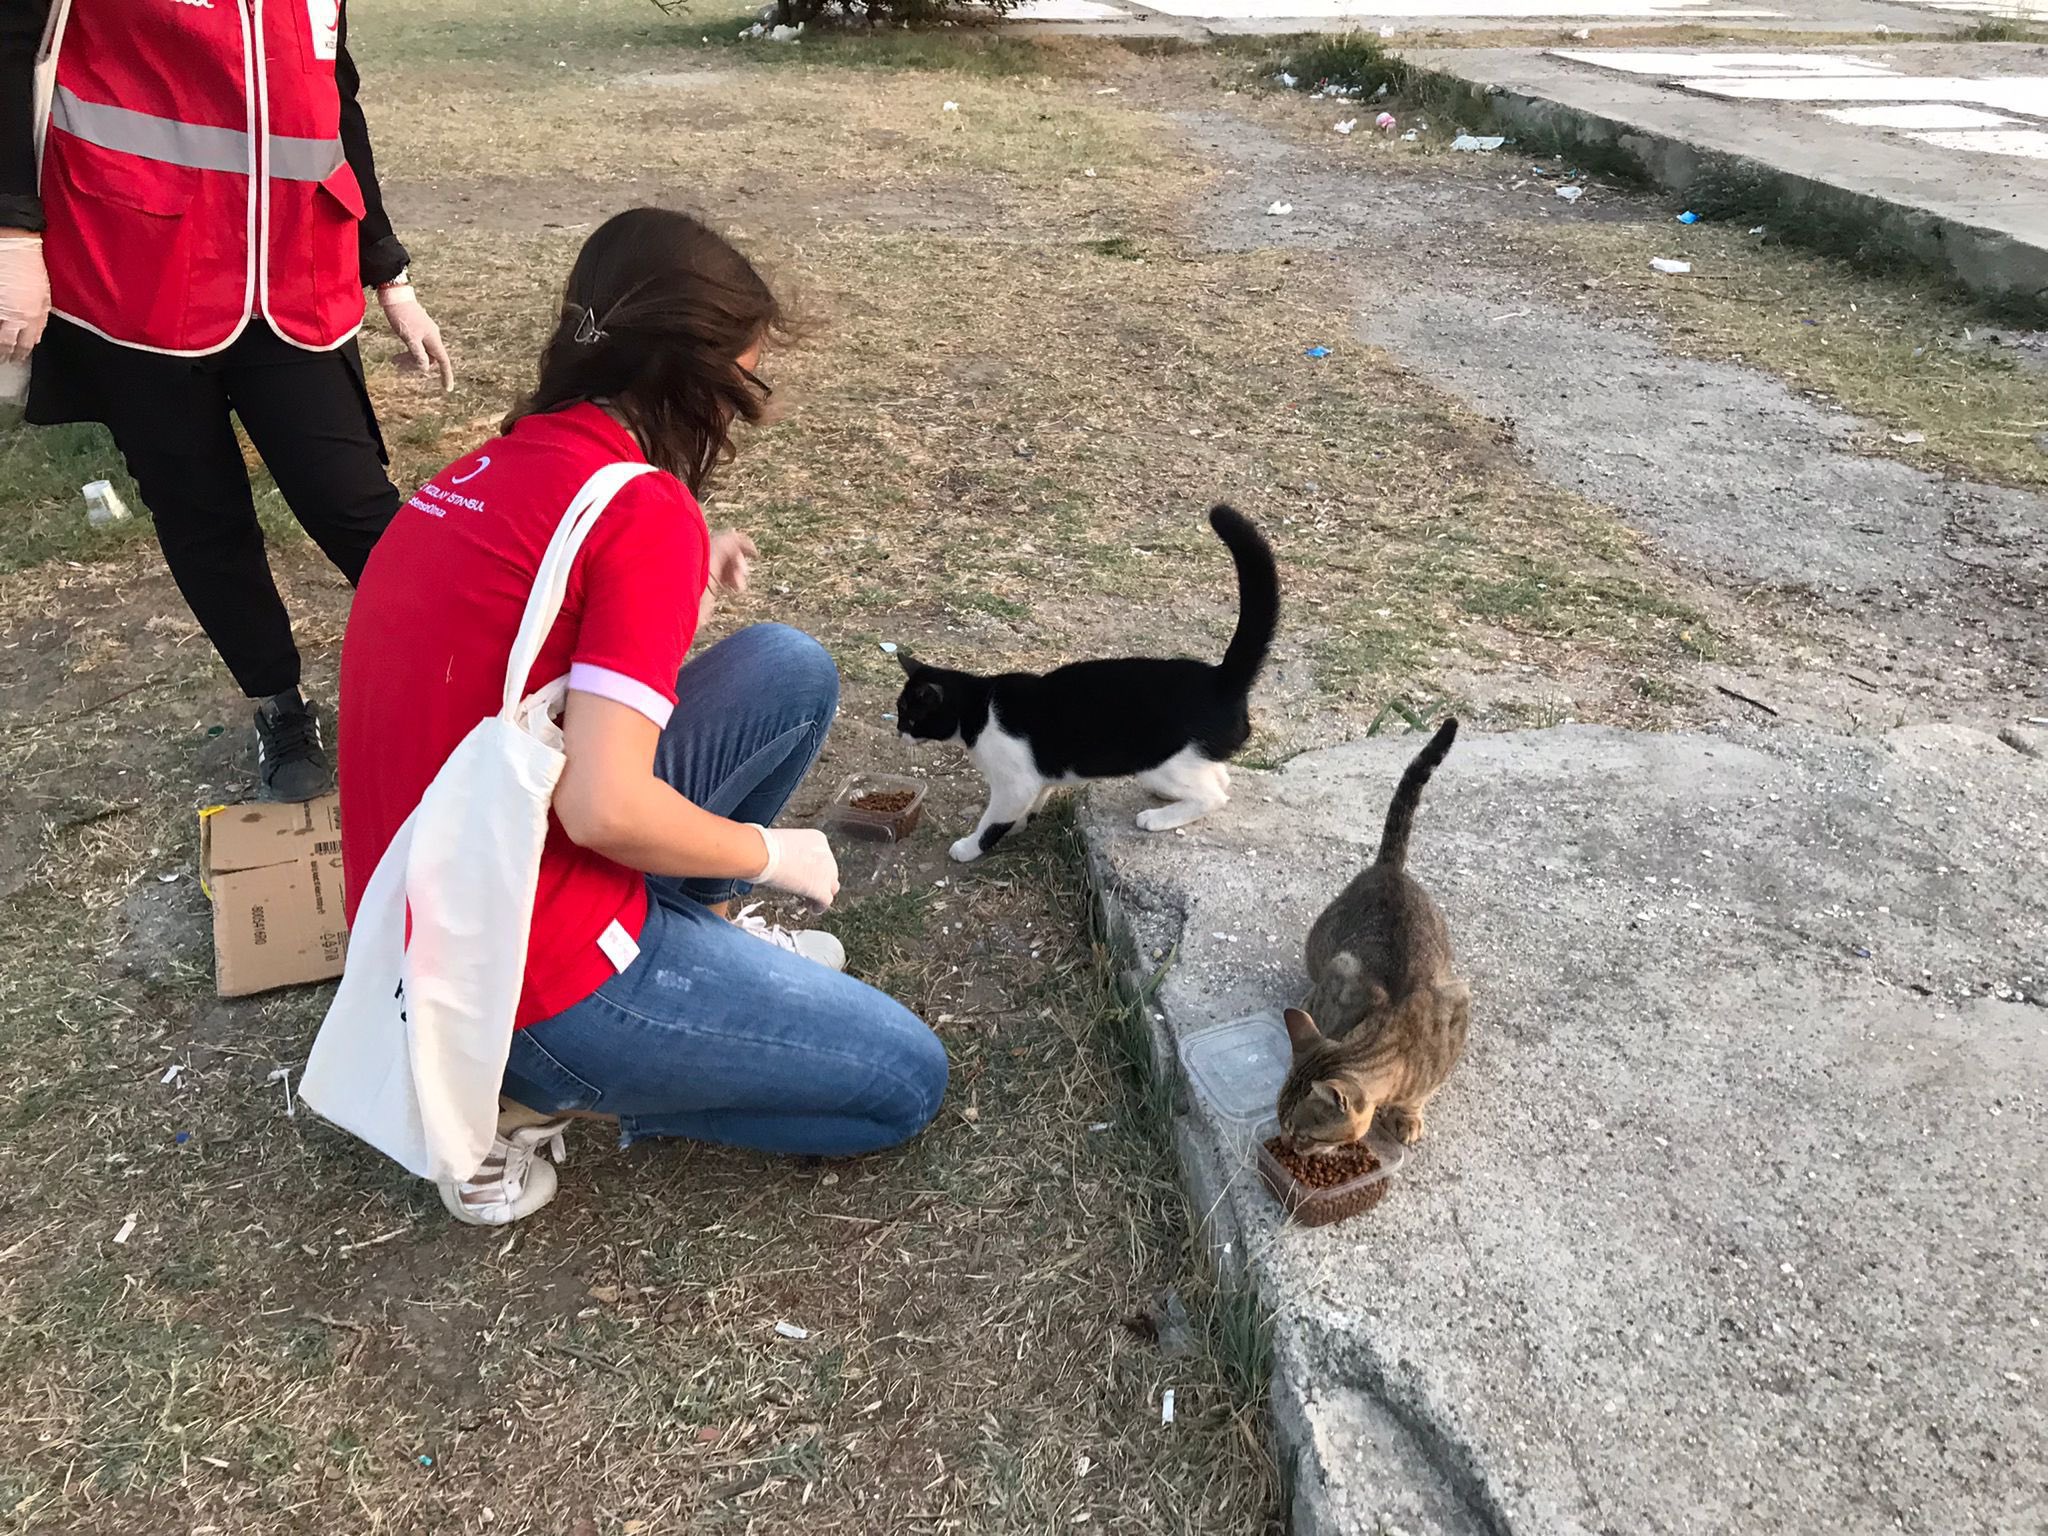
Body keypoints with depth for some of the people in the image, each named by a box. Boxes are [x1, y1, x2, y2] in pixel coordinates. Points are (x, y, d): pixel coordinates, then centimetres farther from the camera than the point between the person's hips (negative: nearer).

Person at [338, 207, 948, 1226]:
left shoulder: (493, 467, 3)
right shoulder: (645, 508, -21)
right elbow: (606, 809, -27)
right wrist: (770, 853, -9)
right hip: (524, 970, -8)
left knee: (794, 670, 9)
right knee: (905, 1085, 4)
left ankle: (690, 931, 18)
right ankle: (536, 1089, 3)